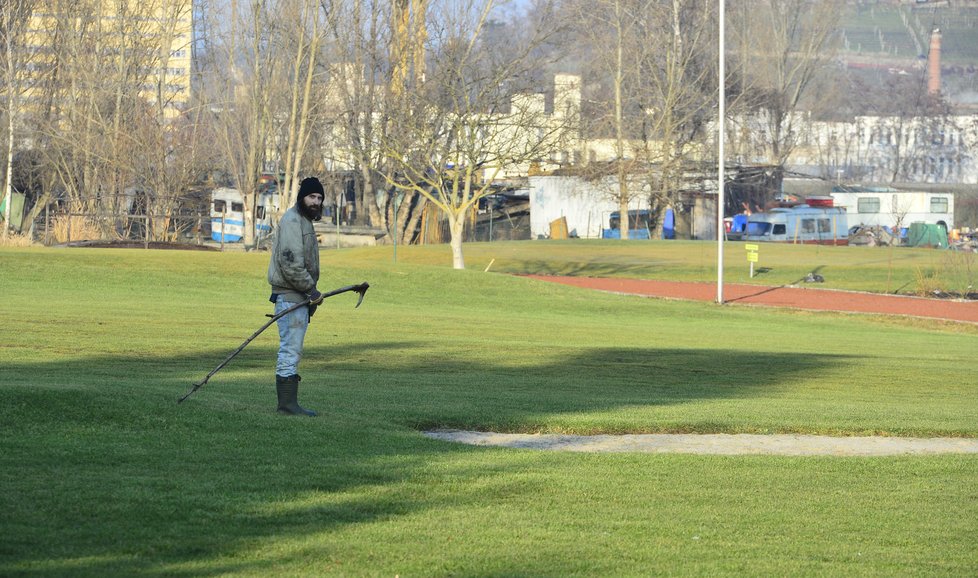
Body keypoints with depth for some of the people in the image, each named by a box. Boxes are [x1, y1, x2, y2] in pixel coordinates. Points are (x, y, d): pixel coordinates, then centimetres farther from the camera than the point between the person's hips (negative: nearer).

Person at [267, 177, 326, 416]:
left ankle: (288, 403, 15)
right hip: (290, 296, -11)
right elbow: (290, 263, -22)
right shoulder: (292, 221, -13)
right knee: (290, 350, -10)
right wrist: (311, 290, -18)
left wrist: (311, 293, 17)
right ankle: (287, 403, -10)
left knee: (291, 351, 11)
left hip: (300, 296, 11)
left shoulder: (304, 221, 21)